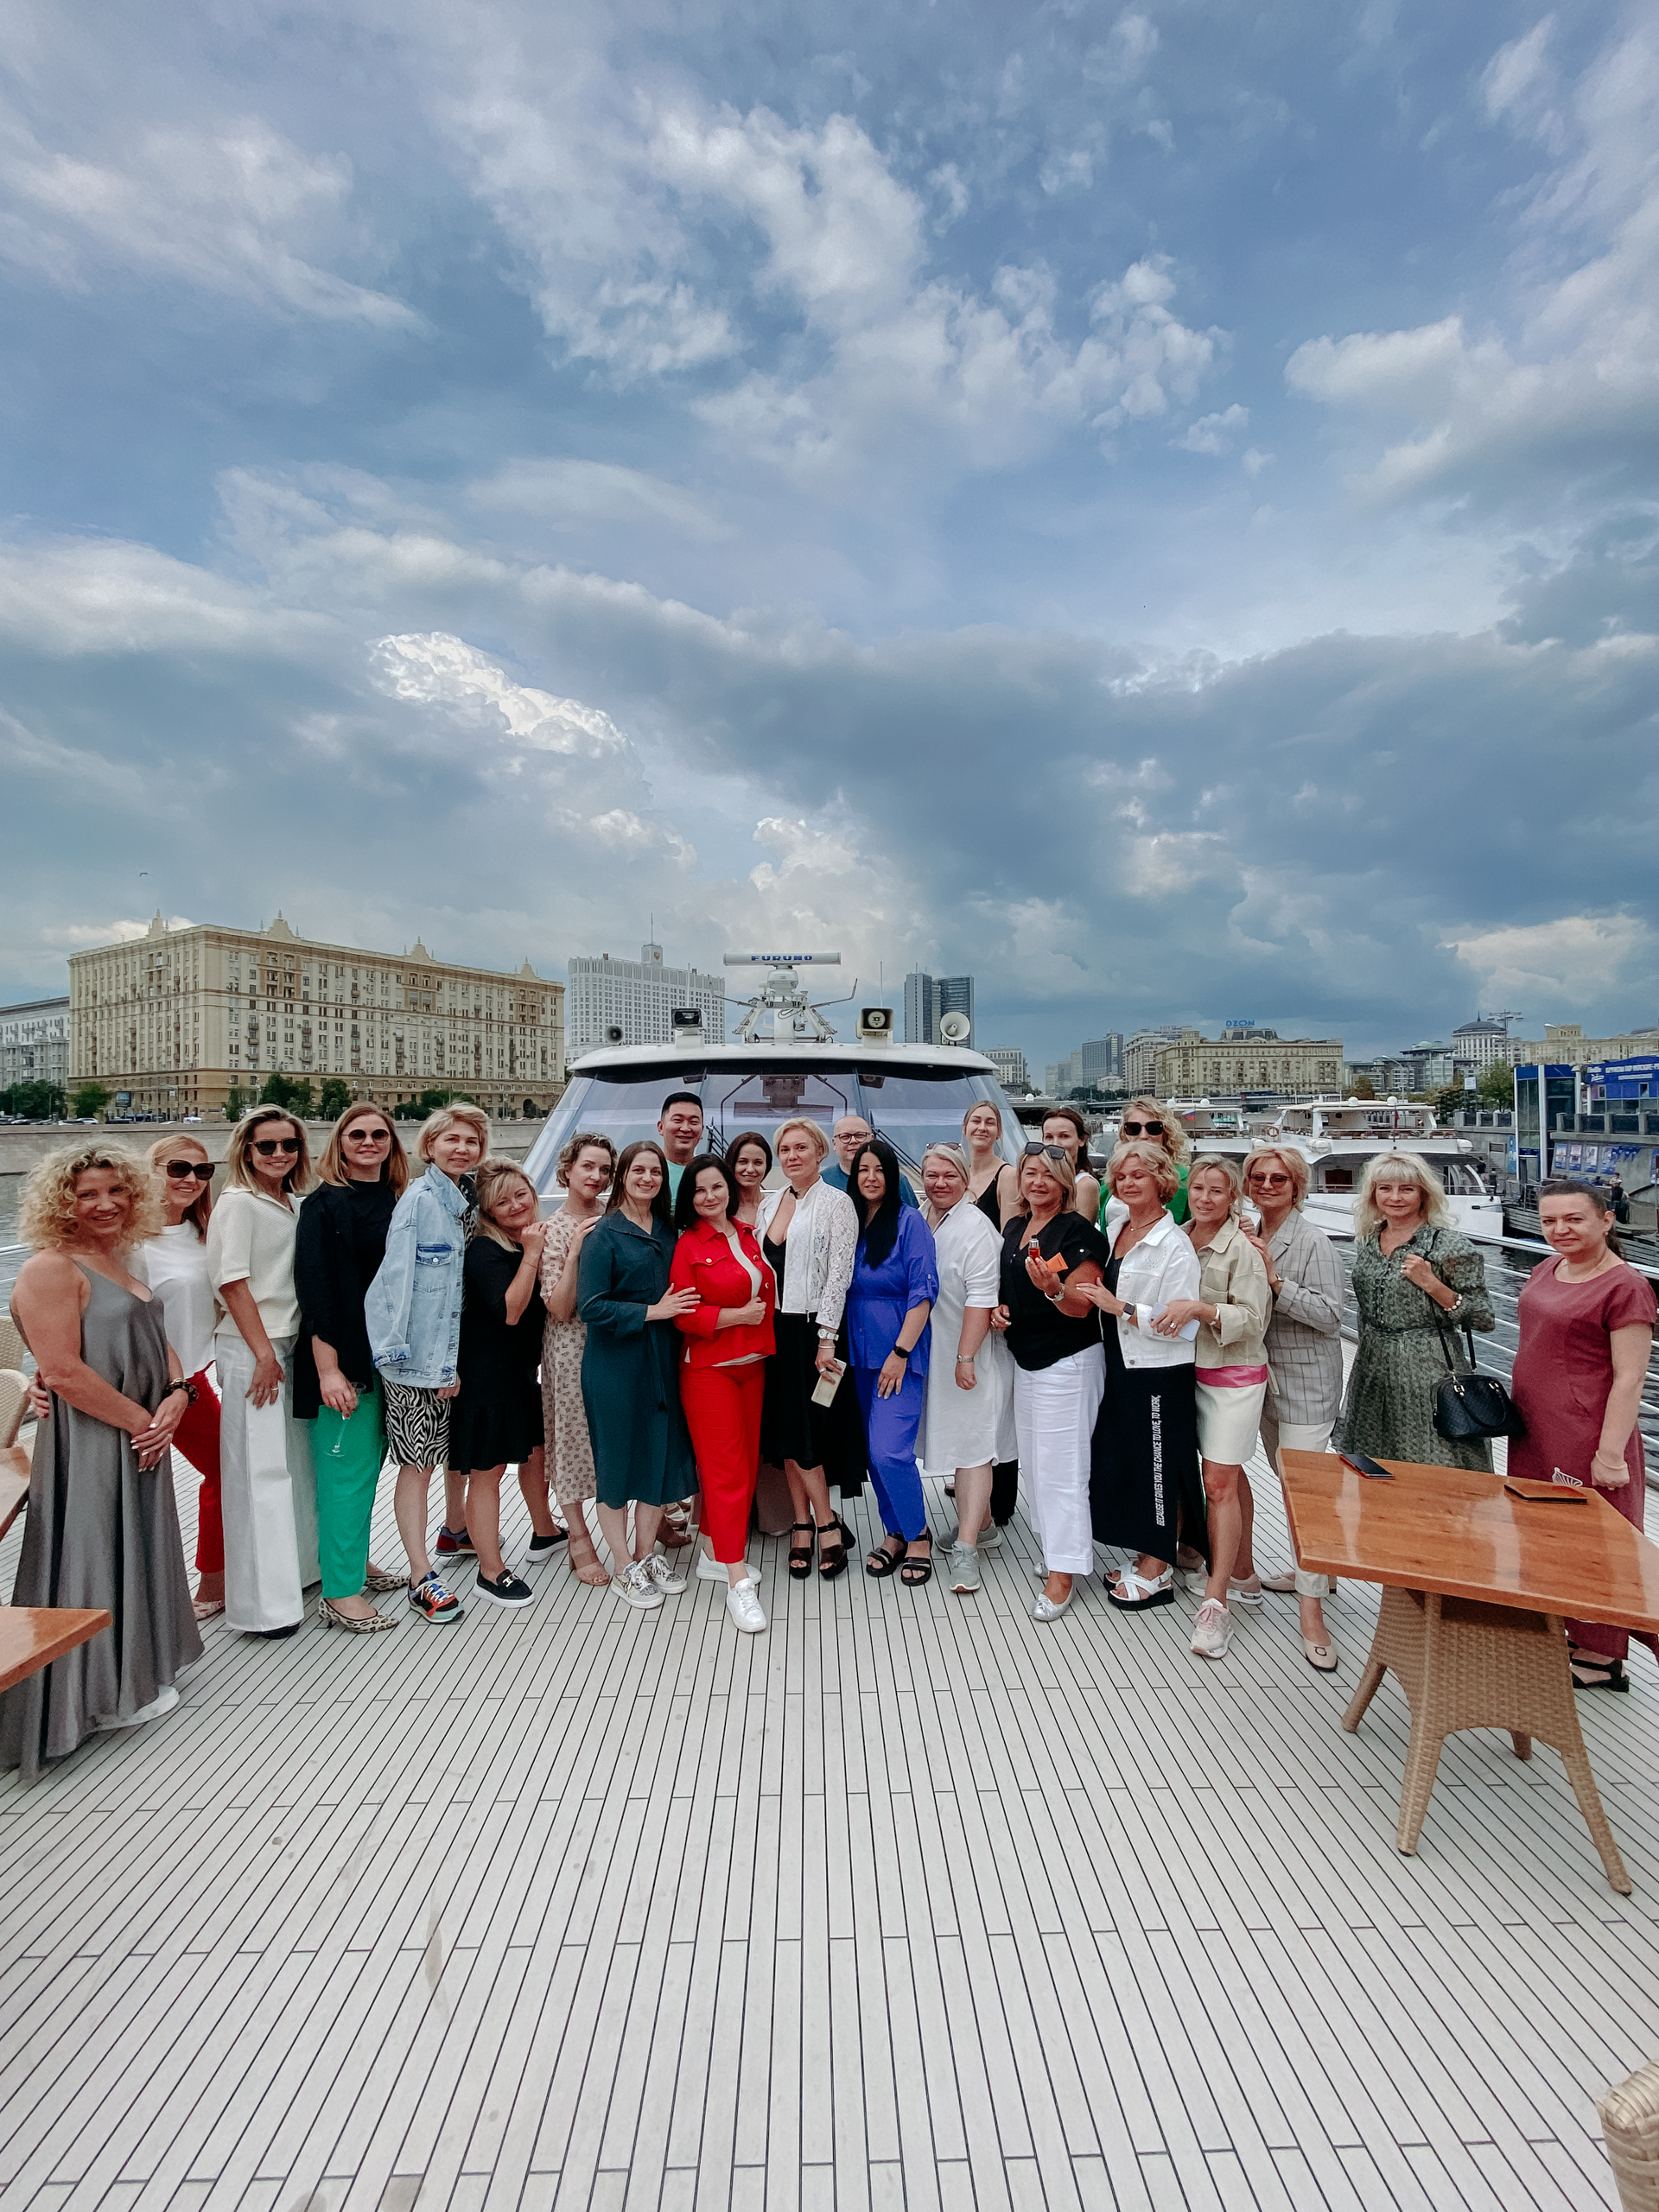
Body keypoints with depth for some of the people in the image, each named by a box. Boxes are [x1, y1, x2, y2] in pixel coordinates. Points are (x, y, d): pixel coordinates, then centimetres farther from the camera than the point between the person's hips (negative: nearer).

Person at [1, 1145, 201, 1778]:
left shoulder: (116, 1262, 11)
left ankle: (138, 1673, 36)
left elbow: (156, 1341, 13)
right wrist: (142, 1420, -16)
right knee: (96, 1556, 4)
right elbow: (63, 1372, -22)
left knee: (139, 1551, 19)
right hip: (88, 1448, -9)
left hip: (142, 1441, 9)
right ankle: (98, 1694, 21)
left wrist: (176, 1399, -4)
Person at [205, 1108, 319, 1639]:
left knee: (297, 1459, 16)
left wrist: (285, 1349, 15)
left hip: (291, 1343, 8)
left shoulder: (295, 1204, 11)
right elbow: (232, 1281, -15)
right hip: (250, 1349, -7)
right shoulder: (238, 1203, -10)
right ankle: (263, 1602, 8)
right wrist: (263, 1354, -16)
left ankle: (300, 1566, 32)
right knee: (258, 1470, -2)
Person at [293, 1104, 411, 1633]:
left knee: (370, 1461, 16)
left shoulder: (397, 1202, 9)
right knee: (346, 1467, 0)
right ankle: (340, 1593, 11)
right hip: (343, 1356, -6)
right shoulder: (324, 1204, -9)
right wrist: (328, 1368, -19)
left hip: (389, 1354, 7)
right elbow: (314, 1288, -14)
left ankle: (355, 1561, 33)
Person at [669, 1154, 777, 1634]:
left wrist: (762, 1314, 4)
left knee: (746, 1463, 11)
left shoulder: (748, 1236, 9)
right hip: (708, 1369, -6)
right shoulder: (689, 1245, -8)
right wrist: (737, 1315, -15)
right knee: (726, 1469, -5)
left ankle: (714, 1551, 28)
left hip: (752, 1364, 6)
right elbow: (683, 1315, -11)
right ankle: (737, 1582, 0)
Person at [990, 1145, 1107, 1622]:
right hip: (1024, 1359, 8)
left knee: (1060, 1466, -3)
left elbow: (1082, 1307, -16)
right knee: (1032, 1461, 15)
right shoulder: (1013, 1229, 9)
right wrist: (999, 1309, 1)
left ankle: (1063, 1571, 8)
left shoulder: (1079, 1232, -13)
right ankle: (1052, 1542, 32)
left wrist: (1053, 1288, -34)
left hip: (1068, 1362, -8)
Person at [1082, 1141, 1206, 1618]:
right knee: (1122, 1462, 14)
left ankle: (1158, 1572, 21)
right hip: (1120, 1366, 7)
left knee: (1160, 1470, 6)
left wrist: (1119, 1307, -22)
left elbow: (1180, 1322, -20)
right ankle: (1145, 1557, 31)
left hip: (1160, 1372, -7)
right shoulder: (1117, 1226, 5)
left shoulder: (1174, 1244, -16)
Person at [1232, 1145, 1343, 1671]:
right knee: (1287, 1481, 19)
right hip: (1266, 1377, 7)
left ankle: (1311, 1614, 1)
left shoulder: (1313, 1242, -14)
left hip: (1307, 1383, -7)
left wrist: (1275, 1279, -24)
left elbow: (1330, 1315, -19)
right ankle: (1307, 1569, 38)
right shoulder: (1251, 1238, 7)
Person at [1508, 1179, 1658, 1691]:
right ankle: (1551, 1634, 31)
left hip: (1585, 1437, -7)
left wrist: (1611, 1452, -19)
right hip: (1534, 1429, 7)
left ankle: (1599, 1658, 22)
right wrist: (1517, 1407, 19)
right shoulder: (1547, 1270, 8)